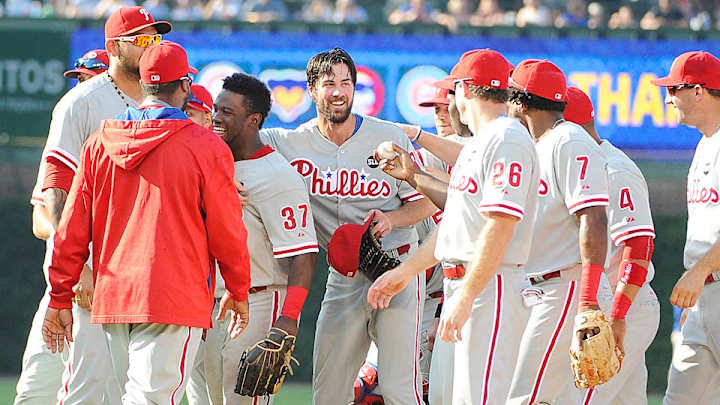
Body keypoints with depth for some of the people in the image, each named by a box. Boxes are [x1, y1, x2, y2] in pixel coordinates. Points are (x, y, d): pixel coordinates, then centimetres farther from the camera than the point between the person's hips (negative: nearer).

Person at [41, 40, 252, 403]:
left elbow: (73, 228, 8)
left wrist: (60, 297, 13)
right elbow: (226, 231, 0)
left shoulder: (100, 142, 8)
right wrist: (238, 291, 14)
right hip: (173, 300, -6)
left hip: (112, 296, 6)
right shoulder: (206, 146, -5)